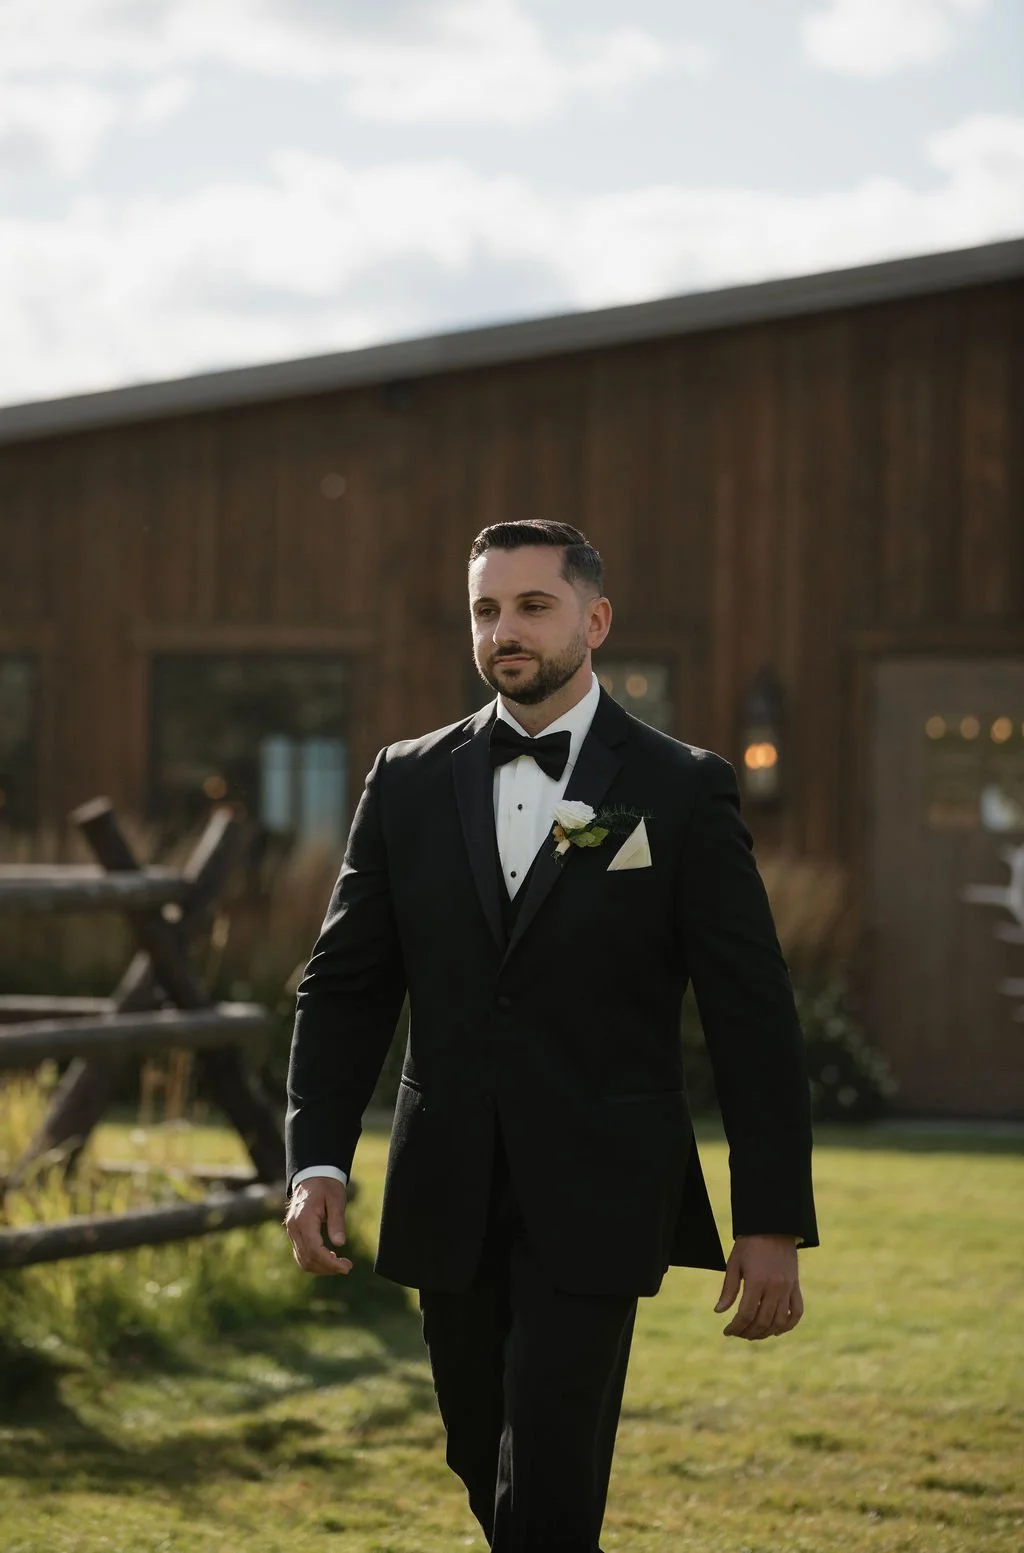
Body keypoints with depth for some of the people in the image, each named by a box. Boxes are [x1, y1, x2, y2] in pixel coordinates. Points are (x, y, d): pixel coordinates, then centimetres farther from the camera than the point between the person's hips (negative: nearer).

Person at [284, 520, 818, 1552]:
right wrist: (318, 1158, -6)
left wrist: (773, 1223, -7)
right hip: (449, 1200, 4)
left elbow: (753, 1015, -2)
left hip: (595, 1201, -4)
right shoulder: (409, 782, 8)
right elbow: (344, 985, 8)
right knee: (485, 1468, 14)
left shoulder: (682, 790, -2)